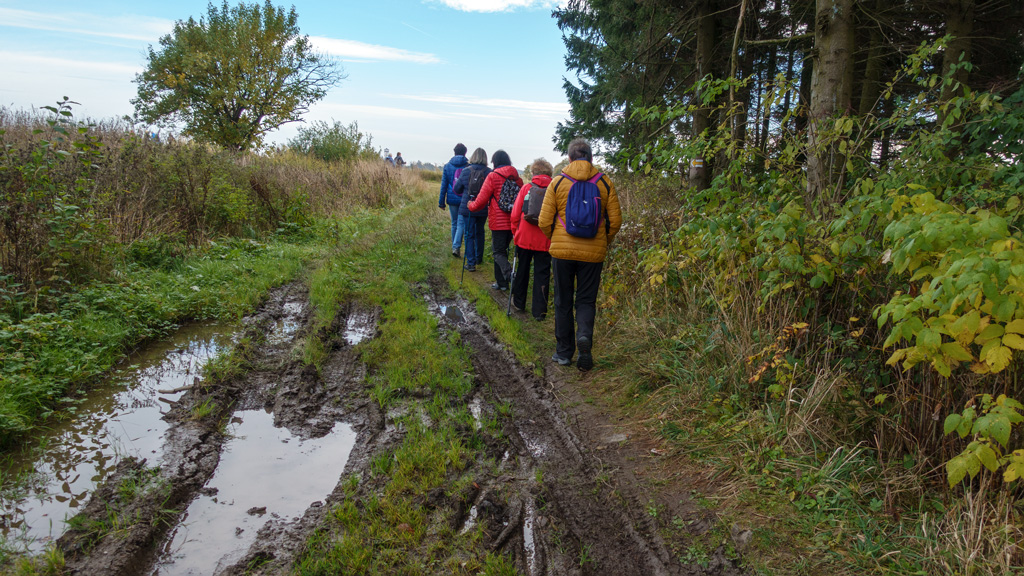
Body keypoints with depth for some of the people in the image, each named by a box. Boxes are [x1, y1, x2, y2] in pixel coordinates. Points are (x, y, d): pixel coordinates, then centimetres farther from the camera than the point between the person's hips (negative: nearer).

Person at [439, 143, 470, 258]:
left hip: (452, 200, 3)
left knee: (454, 224, 14)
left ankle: (455, 248, 21)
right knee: (461, 223, -2)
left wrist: (441, 202, 7)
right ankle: (456, 247, -17)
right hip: (464, 200, -3)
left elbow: (444, 185, 3)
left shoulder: (447, 166, 2)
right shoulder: (468, 166, -4)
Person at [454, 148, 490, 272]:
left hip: (467, 208, -1)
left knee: (469, 235, 4)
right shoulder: (489, 173, -9)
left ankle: (471, 263, -3)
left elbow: (456, 189, 2)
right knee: (479, 233, 21)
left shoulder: (466, 171, -6)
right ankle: (479, 258, 33)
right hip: (483, 209, 1)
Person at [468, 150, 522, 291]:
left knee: (498, 252, -3)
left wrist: (471, 205, 13)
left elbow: (482, 200, -7)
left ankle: (510, 274, -27)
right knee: (501, 249, 17)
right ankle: (501, 282, 19)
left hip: (498, 222, -6)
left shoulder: (493, 176, -8)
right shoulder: (517, 177, 8)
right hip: (513, 222, 6)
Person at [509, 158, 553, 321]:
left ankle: (519, 302, 31)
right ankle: (539, 311, 6)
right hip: (545, 241, -1)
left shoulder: (526, 188, -3)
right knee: (542, 274, 6)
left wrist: (515, 232, 13)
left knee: (522, 270, 18)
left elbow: (515, 214, -1)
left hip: (524, 238, 1)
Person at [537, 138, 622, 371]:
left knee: (563, 301, 11)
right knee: (586, 300, 12)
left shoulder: (558, 182, -3)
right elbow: (615, 220, 0)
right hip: (593, 253, 0)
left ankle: (564, 352, 17)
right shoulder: (604, 182, 0)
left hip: (562, 250, 0)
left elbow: (544, 222, -4)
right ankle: (584, 335, -15)